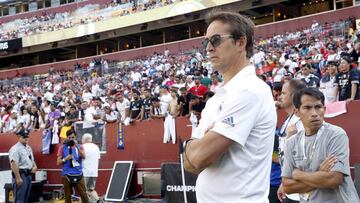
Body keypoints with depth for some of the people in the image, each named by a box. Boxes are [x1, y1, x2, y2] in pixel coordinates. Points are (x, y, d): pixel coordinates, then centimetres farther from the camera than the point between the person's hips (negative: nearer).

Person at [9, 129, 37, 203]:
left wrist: (34, 166, 3)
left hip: (28, 174, 9)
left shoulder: (28, 148, 15)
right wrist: (18, 178, -25)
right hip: (21, 174, -9)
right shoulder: (15, 149, -13)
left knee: (26, 197, 15)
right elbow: (14, 164, -20)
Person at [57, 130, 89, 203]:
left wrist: (77, 146, -21)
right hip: (67, 175, -1)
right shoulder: (62, 148, 4)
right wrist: (66, 158, -13)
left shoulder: (80, 147, 7)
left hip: (78, 175, 1)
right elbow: (58, 162, 4)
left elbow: (83, 156, -12)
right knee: (68, 196, 3)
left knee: (83, 195, -3)